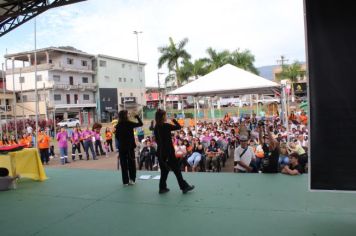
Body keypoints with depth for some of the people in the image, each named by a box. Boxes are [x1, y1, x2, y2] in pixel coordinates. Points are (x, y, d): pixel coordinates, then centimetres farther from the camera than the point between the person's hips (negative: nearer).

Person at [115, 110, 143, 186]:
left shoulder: (118, 125, -2)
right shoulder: (129, 124, -11)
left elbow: (117, 136, 3)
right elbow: (141, 124, -4)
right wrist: (137, 116, 6)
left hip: (122, 147, 2)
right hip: (130, 146, -2)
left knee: (124, 164, 7)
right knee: (131, 162, 10)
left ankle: (125, 181, 11)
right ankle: (132, 179, 12)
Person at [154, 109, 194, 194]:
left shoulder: (156, 127, 4)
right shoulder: (166, 126, -15)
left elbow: (157, 139, 10)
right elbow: (178, 127, -8)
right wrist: (174, 120, 6)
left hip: (160, 151, 7)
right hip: (168, 151, -7)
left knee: (164, 169, 15)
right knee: (176, 169, 3)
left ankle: (162, 188, 19)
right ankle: (184, 187, 11)